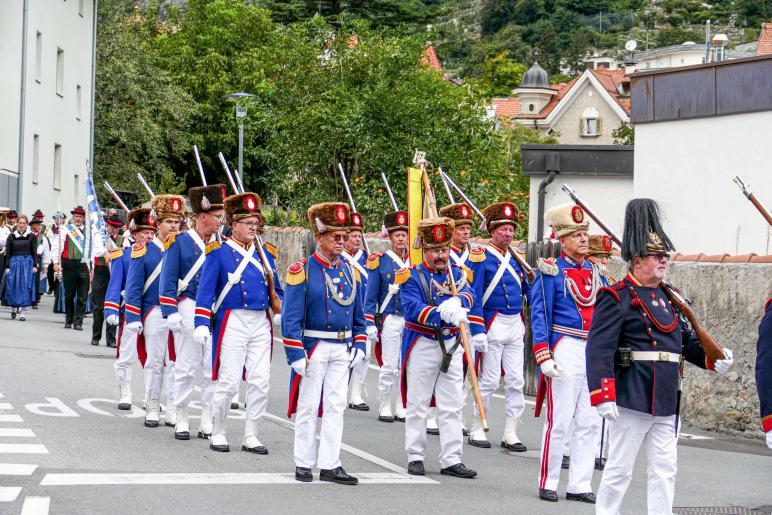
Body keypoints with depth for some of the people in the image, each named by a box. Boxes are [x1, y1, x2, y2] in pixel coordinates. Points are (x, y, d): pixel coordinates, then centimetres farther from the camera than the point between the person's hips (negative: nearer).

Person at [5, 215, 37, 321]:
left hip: (27, 262, -1)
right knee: (12, 286, -1)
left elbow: (34, 252, 3)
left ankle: (23, 312, -2)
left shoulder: (31, 236, 3)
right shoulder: (12, 236, 5)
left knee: (25, 286, -5)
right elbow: (8, 252, 6)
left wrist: (35, 265, -4)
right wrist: (7, 266, -1)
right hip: (14, 263, 1)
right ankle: (13, 307, 21)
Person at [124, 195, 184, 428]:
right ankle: (153, 409, 14)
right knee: (154, 362, 6)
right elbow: (134, 286, 0)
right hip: (154, 314, -2)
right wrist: (133, 317, -6)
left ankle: (173, 411, 8)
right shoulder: (144, 250, 0)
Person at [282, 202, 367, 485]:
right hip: (313, 348, -5)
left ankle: (330, 465, 8)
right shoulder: (301, 271, -7)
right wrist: (296, 355, -15)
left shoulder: (350, 272, 10)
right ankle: (303, 464, 12)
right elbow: (291, 318, -10)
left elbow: (359, 315, 17)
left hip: (342, 349, 5)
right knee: (308, 406, 3)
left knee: (336, 406, 4)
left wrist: (359, 345, 7)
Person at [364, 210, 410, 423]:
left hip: (412, 321, 3)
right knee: (389, 367, -2)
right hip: (389, 320, -3)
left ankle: (402, 408, 14)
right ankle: (385, 408, 9)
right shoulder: (380, 261, -1)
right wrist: (371, 324, -6)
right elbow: (371, 296, 0)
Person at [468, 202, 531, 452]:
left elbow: (527, 289, 19)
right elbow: (474, 294, -10)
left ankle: (510, 433, 8)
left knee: (516, 381, 4)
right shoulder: (482, 256, -6)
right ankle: (477, 430, 10)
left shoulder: (516, 257, 13)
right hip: (493, 325, -6)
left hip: (516, 324, 6)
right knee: (489, 380, -2)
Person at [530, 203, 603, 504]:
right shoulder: (551, 270, -5)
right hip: (566, 351, -6)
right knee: (559, 420, -4)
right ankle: (547, 483, 7)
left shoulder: (594, 271, 15)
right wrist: (544, 357, -16)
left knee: (590, 422, 6)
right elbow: (539, 315, -8)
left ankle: (579, 485, 12)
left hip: (595, 351, 6)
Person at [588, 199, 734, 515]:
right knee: (620, 468, 1)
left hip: (666, 401, 8)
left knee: (664, 470, 9)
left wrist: (713, 358, 2)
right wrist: (602, 396, -24)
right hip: (632, 399, -8)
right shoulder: (617, 298, -10)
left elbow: (685, 339, 21)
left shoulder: (668, 298, 15)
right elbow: (599, 349, -17)